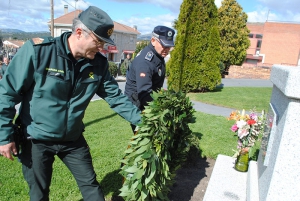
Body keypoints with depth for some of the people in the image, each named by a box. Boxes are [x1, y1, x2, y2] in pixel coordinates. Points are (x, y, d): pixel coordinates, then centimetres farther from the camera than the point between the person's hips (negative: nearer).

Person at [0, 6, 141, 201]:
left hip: (73, 139, 3)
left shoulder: (98, 63, -8)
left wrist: (141, 120, -11)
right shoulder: (37, 51, -21)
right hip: (36, 140, -3)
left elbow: (115, 96, -4)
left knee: (90, 185, 15)